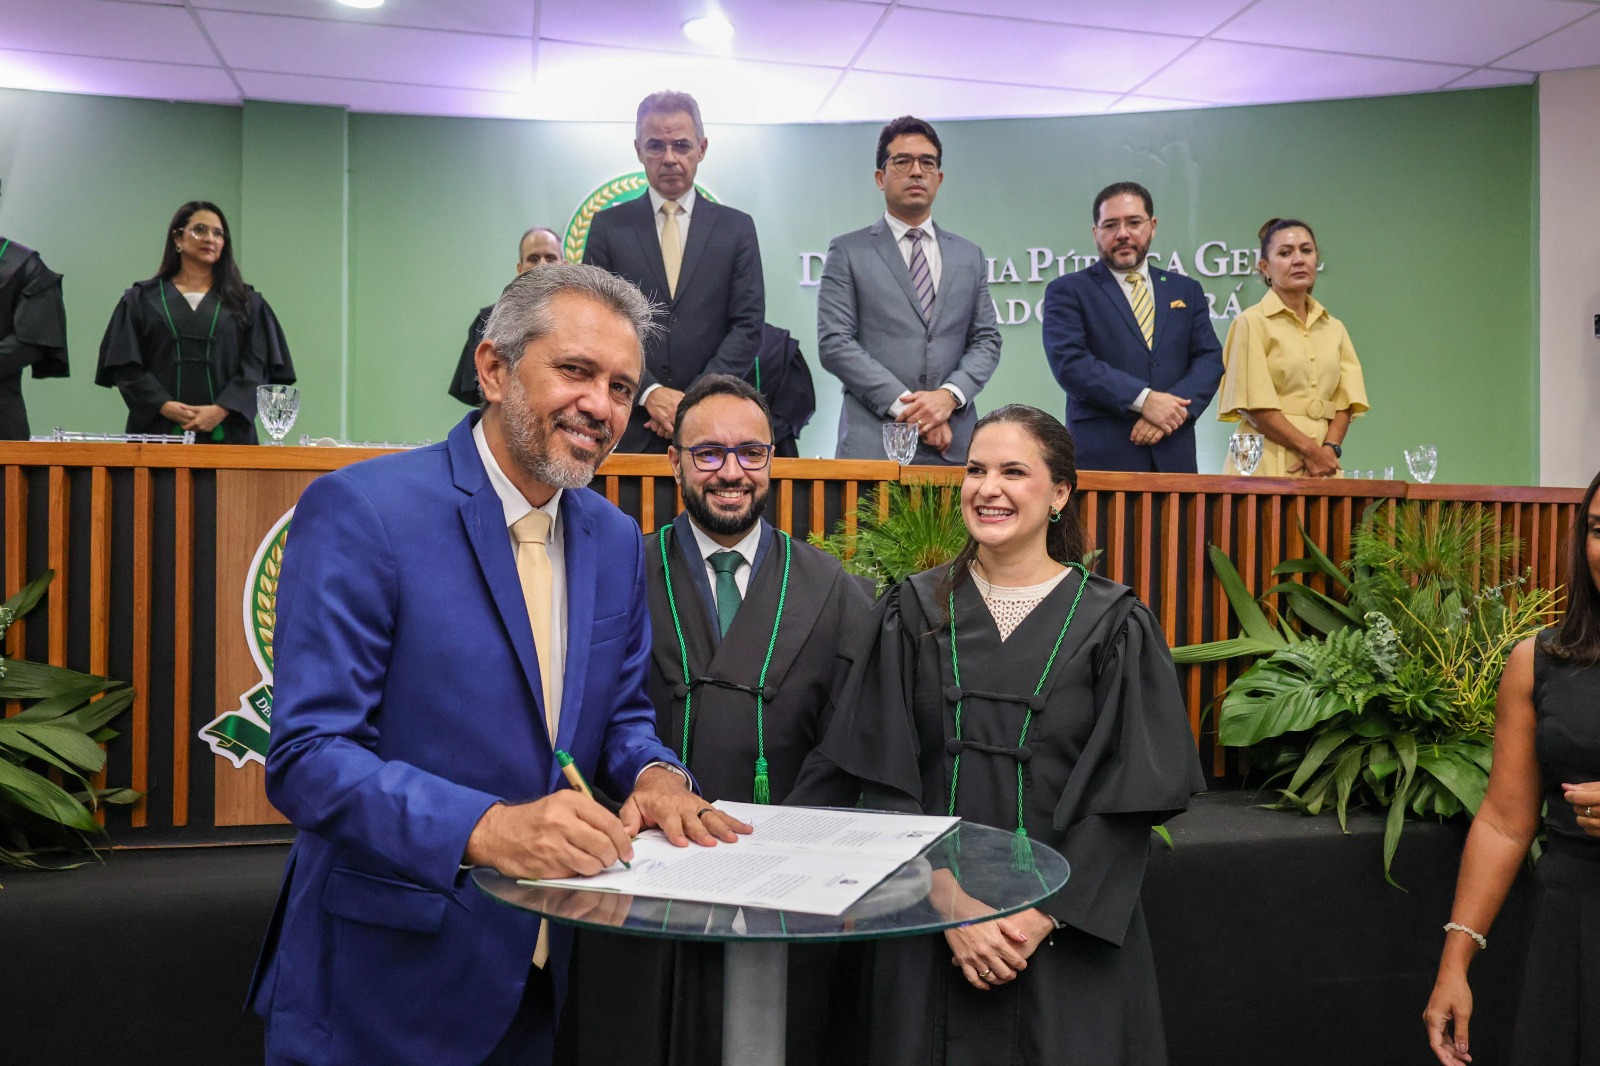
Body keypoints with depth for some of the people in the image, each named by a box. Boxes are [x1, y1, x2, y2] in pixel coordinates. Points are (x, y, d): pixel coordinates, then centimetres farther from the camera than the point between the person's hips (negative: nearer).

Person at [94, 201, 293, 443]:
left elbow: (255, 366, 1)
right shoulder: (141, 299, 12)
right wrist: (163, 405, -11)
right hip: (160, 431, 0)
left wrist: (221, 409, -12)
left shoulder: (246, 303, 11)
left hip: (226, 434, 0)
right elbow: (127, 367, 4)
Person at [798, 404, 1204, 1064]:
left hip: (1068, 938, -1)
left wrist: (1044, 917, -13)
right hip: (930, 933, 2)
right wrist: (951, 903, -12)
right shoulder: (914, 612, 0)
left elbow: (1130, 799, -7)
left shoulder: (1113, 625, -5)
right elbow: (886, 779, -3)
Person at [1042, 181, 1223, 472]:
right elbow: (1069, 362, -10)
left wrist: (1176, 407, -11)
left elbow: (1210, 359, 8)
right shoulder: (1067, 291, 4)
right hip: (1101, 457, -3)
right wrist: (1144, 400, -17)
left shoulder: (1186, 291, 17)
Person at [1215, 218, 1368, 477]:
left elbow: (1344, 399, 10)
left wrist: (1330, 448, -8)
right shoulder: (1252, 322, -1)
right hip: (1268, 467, -4)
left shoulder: (1334, 328, 15)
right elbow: (1254, 406, -9)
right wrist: (1310, 449, -11)